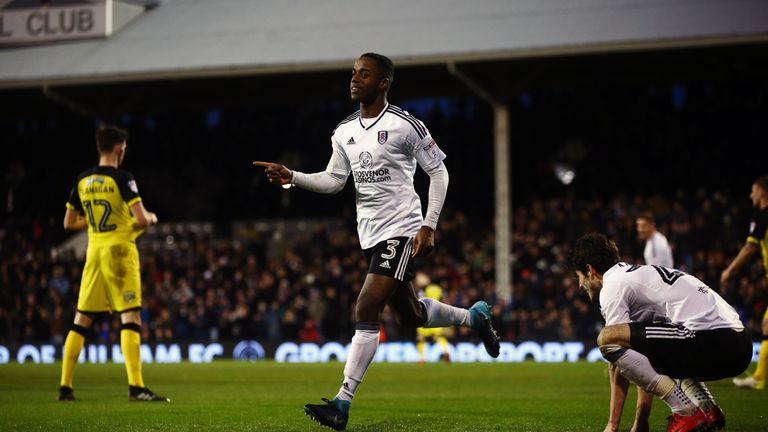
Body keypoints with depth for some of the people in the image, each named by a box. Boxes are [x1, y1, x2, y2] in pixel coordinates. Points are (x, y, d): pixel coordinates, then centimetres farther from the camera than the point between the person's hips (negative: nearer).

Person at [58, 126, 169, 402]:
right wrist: (151, 218, 5)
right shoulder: (121, 178, -9)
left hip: (94, 252, 6)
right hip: (119, 251, -6)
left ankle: (65, 387, 11)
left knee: (81, 321, 10)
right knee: (130, 318, -7)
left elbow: (69, 223, 14)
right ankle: (135, 387, -14)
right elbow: (141, 219, -17)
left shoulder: (82, 180, 8)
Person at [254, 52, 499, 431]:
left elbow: (438, 172, -4)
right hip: (371, 235, 7)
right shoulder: (344, 132, 10)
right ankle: (473, 317, 44)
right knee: (409, 315, 16)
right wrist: (291, 177, -2)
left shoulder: (404, 125, -9)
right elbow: (334, 180, 14)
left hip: (401, 229, -7)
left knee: (366, 311, -17)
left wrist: (429, 226, -10)